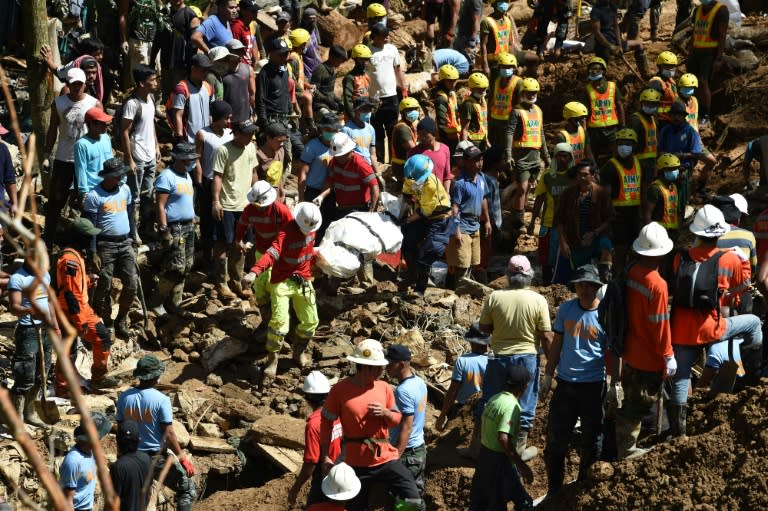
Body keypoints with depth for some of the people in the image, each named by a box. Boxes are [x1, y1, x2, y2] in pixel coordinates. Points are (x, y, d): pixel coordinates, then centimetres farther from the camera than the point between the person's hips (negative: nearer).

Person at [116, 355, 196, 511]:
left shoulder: (124, 397, -4)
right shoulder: (161, 400, -17)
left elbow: (120, 429, 3)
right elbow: (168, 433, -16)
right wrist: (182, 457, -7)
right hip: (158, 457, -5)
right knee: (187, 490, 10)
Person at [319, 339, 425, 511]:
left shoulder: (384, 388, 1)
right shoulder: (340, 390, -9)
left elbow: (397, 420, 10)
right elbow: (326, 423, -1)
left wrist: (385, 413, -13)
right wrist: (325, 457, -5)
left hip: (386, 458, 2)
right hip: (357, 463, -2)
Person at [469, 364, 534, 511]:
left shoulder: (494, 399, 6)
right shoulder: (511, 405, -21)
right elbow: (503, 439, -30)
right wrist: (521, 465, -26)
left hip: (484, 453, 9)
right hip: (499, 459, -9)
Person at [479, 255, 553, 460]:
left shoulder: (494, 297, -11)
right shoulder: (538, 301, -13)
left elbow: (484, 327, -2)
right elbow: (546, 337, -10)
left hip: (500, 357, 1)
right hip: (527, 357, -1)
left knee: (490, 403, 15)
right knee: (524, 405, 13)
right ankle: (520, 448, 21)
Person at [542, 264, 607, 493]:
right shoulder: (565, 309, 2)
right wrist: (548, 376, 10)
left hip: (593, 386, -3)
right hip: (565, 382, 4)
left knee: (592, 441, 8)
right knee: (555, 439, 9)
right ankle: (554, 493, 22)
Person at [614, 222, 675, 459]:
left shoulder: (631, 273, -4)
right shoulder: (657, 285, -27)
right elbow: (660, 324, -22)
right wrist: (668, 356, -11)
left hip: (630, 352, 8)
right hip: (649, 358, -8)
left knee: (632, 400, 22)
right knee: (640, 404, 7)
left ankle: (623, 445, 33)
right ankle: (625, 448, 16)